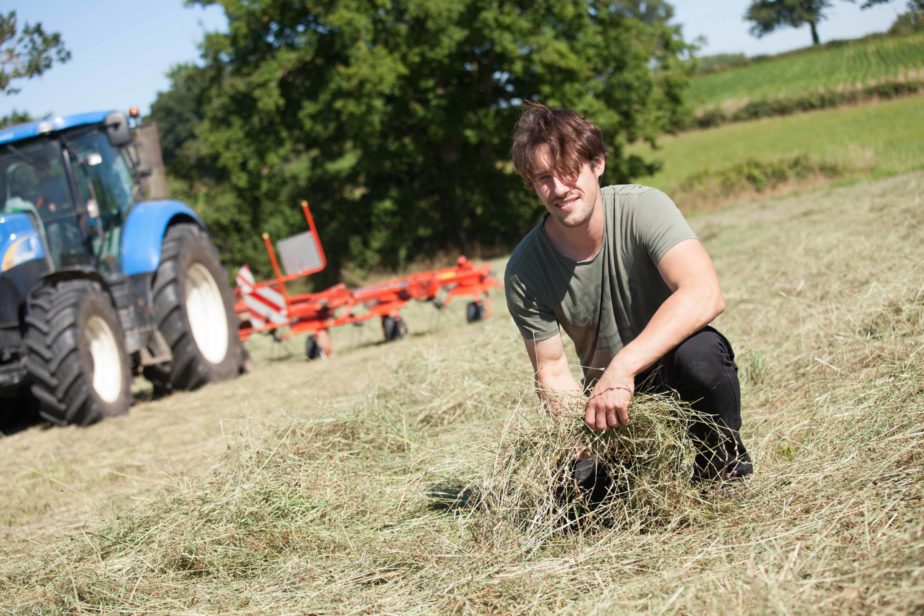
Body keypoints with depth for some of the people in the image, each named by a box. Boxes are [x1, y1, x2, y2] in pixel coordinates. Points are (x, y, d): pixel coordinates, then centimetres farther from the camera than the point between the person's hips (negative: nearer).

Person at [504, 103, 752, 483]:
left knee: (698, 352, -36)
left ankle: (726, 465, -6)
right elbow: (552, 371, -6)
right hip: (612, 397, 4)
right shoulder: (524, 273, -13)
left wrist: (623, 367, -44)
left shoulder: (642, 208, -20)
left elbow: (705, 295, -35)